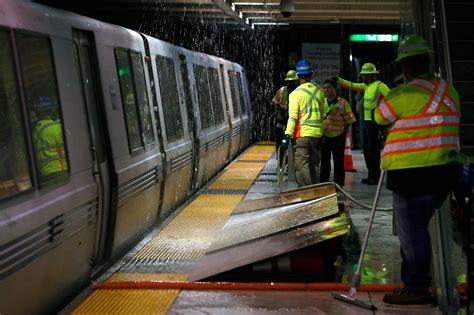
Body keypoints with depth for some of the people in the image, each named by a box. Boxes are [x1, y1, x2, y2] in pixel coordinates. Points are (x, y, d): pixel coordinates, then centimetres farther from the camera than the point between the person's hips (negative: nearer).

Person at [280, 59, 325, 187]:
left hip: (302, 134, -6)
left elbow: (293, 116, -16)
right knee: (313, 164, 15)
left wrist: (287, 135, -16)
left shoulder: (296, 93, -10)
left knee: (301, 164, -4)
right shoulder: (319, 91, 9)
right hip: (317, 133, 6)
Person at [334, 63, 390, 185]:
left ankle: (374, 177, 0)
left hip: (374, 122, -9)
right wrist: (338, 80, 14)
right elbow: (352, 85, 21)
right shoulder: (366, 86, 15)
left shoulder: (380, 85, -11)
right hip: (367, 121, 9)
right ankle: (371, 176, 18)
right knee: (367, 149, 12)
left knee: (373, 149, -6)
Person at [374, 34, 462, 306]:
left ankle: (417, 288, 6)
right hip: (444, 170, 8)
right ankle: (416, 280, 27)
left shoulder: (403, 95, -14)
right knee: (417, 228, 19)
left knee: (411, 231, 1)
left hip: (413, 174, -8)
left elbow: (380, 117, 3)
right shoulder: (449, 91, 8)